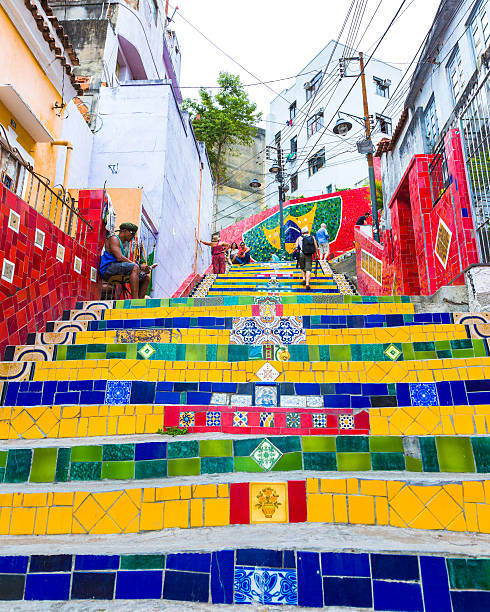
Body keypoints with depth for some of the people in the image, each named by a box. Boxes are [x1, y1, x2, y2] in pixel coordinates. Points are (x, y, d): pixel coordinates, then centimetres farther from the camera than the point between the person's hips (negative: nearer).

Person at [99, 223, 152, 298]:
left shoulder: (126, 243, 23)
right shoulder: (114, 239, -5)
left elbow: (126, 260, 18)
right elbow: (120, 258, -19)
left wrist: (141, 267, 0)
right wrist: (139, 266, -21)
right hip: (108, 269, -9)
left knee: (146, 277, 2)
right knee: (134, 267, -32)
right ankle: (135, 300, -40)